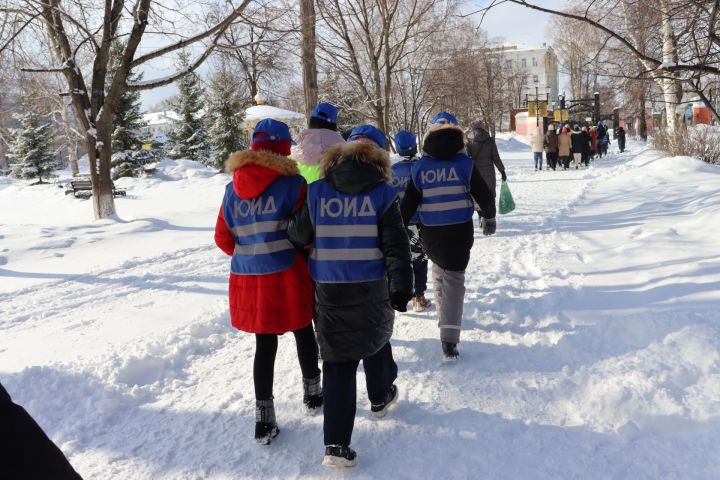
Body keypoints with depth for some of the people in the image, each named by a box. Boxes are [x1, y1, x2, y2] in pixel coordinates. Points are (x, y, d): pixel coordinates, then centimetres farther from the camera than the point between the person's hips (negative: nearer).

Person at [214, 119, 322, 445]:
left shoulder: (233, 189, 4)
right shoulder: (292, 184, -11)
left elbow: (223, 238, 7)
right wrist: (308, 259, 9)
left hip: (248, 279, 4)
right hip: (287, 275, -3)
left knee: (264, 344, 12)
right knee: (303, 333, 17)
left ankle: (264, 418, 14)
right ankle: (312, 393, 35)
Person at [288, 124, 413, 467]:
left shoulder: (317, 191, -2)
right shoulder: (382, 193, -6)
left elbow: (298, 235, 4)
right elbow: (395, 244, -9)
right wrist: (402, 285, -6)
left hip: (328, 290, 1)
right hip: (371, 289, 0)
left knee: (337, 361, 5)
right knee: (375, 339, 26)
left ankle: (336, 443, 1)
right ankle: (380, 398, 49)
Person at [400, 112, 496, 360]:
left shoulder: (419, 167, -1)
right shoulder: (465, 163, -5)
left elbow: (408, 204, 0)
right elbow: (485, 195, 0)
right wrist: (489, 218, 18)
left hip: (430, 233, 2)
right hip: (460, 230, -2)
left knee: (439, 268, 27)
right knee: (453, 278, -2)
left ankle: (444, 316, 40)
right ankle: (449, 339, -13)